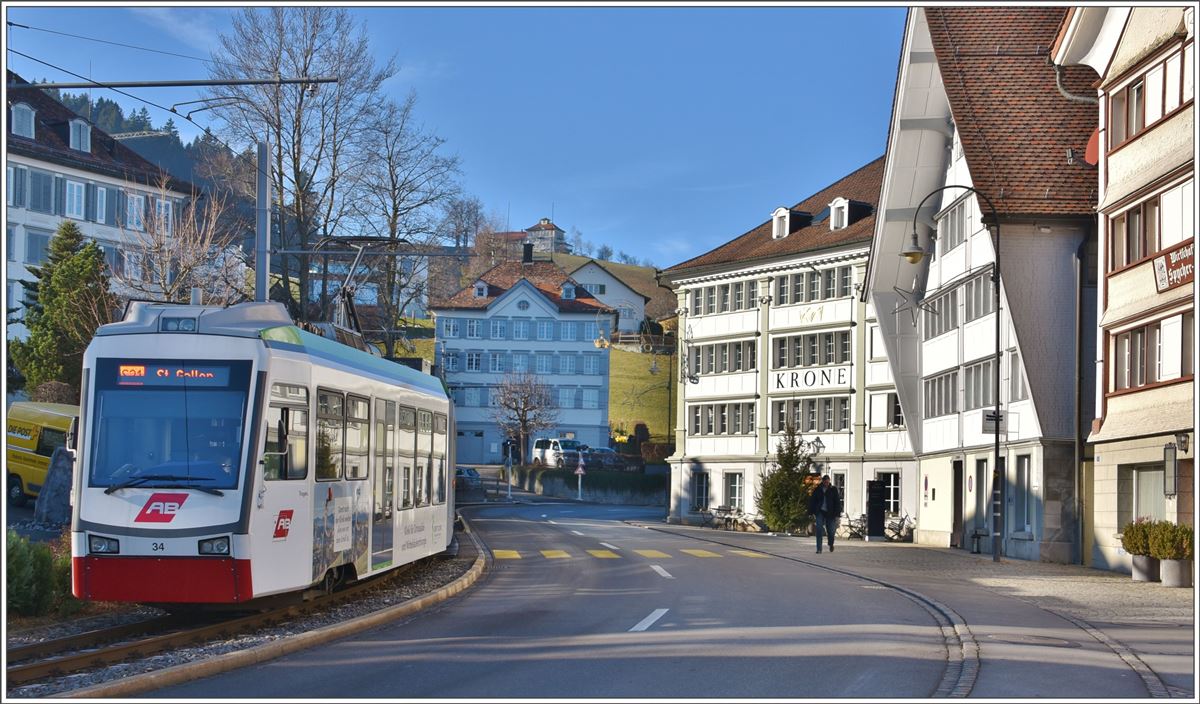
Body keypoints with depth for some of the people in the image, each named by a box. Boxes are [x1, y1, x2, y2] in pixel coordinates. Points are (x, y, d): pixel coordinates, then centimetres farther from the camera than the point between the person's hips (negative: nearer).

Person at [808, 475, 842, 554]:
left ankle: (831, 544, 35)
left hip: (830, 513, -1)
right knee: (819, 530, -12)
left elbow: (837, 502, 0)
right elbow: (812, 501, 10)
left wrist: (837, 514, -6)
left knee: (831, 531, 2)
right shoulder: (817, 489, 3)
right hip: (820, 512, 1)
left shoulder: (833, 489, 0)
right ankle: (819, 549, -9)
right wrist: (812, 512, 3)